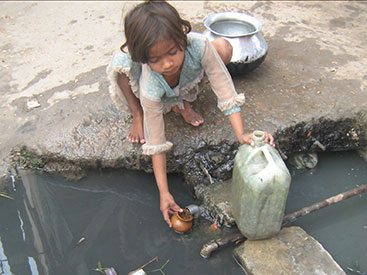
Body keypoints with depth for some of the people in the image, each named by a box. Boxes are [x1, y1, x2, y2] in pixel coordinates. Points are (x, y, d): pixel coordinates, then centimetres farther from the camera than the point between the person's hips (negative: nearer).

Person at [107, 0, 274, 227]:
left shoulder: (198, 46, -41)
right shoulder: (150, 89, -42)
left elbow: (226, 93, -34)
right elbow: (155, 143, -32)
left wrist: (241, 134, -46)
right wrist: (164, 192, -29)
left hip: (187, 86, 3)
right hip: (158, 98, -3)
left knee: (223, 47, -25)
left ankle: (182, 103, -5)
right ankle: (138, 113, -3)